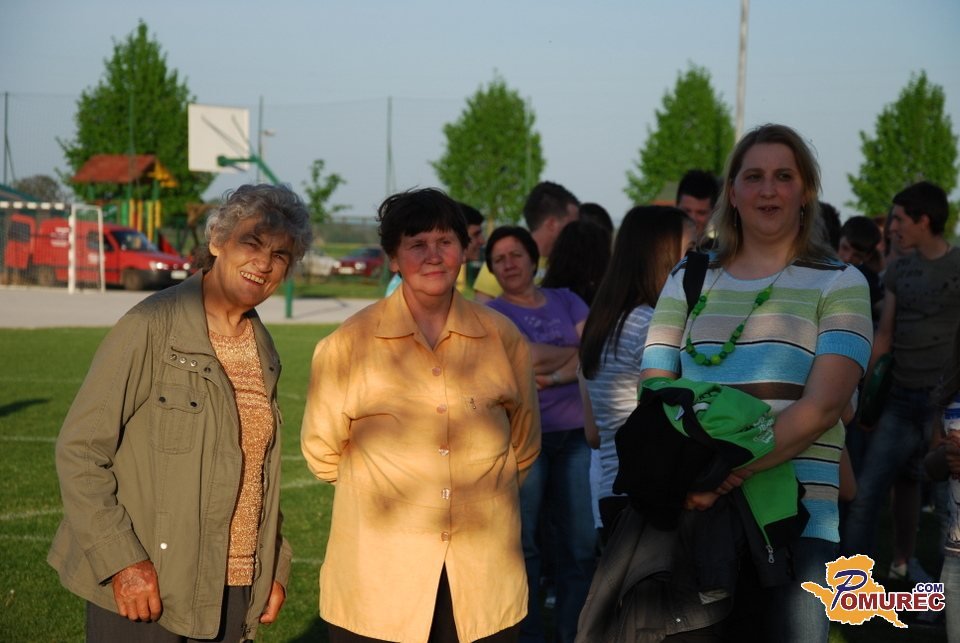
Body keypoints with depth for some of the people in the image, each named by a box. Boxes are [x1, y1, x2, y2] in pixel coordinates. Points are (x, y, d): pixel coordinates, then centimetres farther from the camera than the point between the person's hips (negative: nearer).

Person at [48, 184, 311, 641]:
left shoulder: (264, 351, 10)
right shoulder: (151, 328, -10)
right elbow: (79, 449, -13)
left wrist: (274, 568, 12)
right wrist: (122, 561, -19)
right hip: (144, 589, -6)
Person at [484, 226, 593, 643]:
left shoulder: (566, 301, 15)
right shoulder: (490, 313, 4)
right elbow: (528, 359, -12)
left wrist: (553, 377, -12)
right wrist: (577, 351, 1)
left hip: (576, 433, 3)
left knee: (581, 541, 1)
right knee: (523, 542, 0)